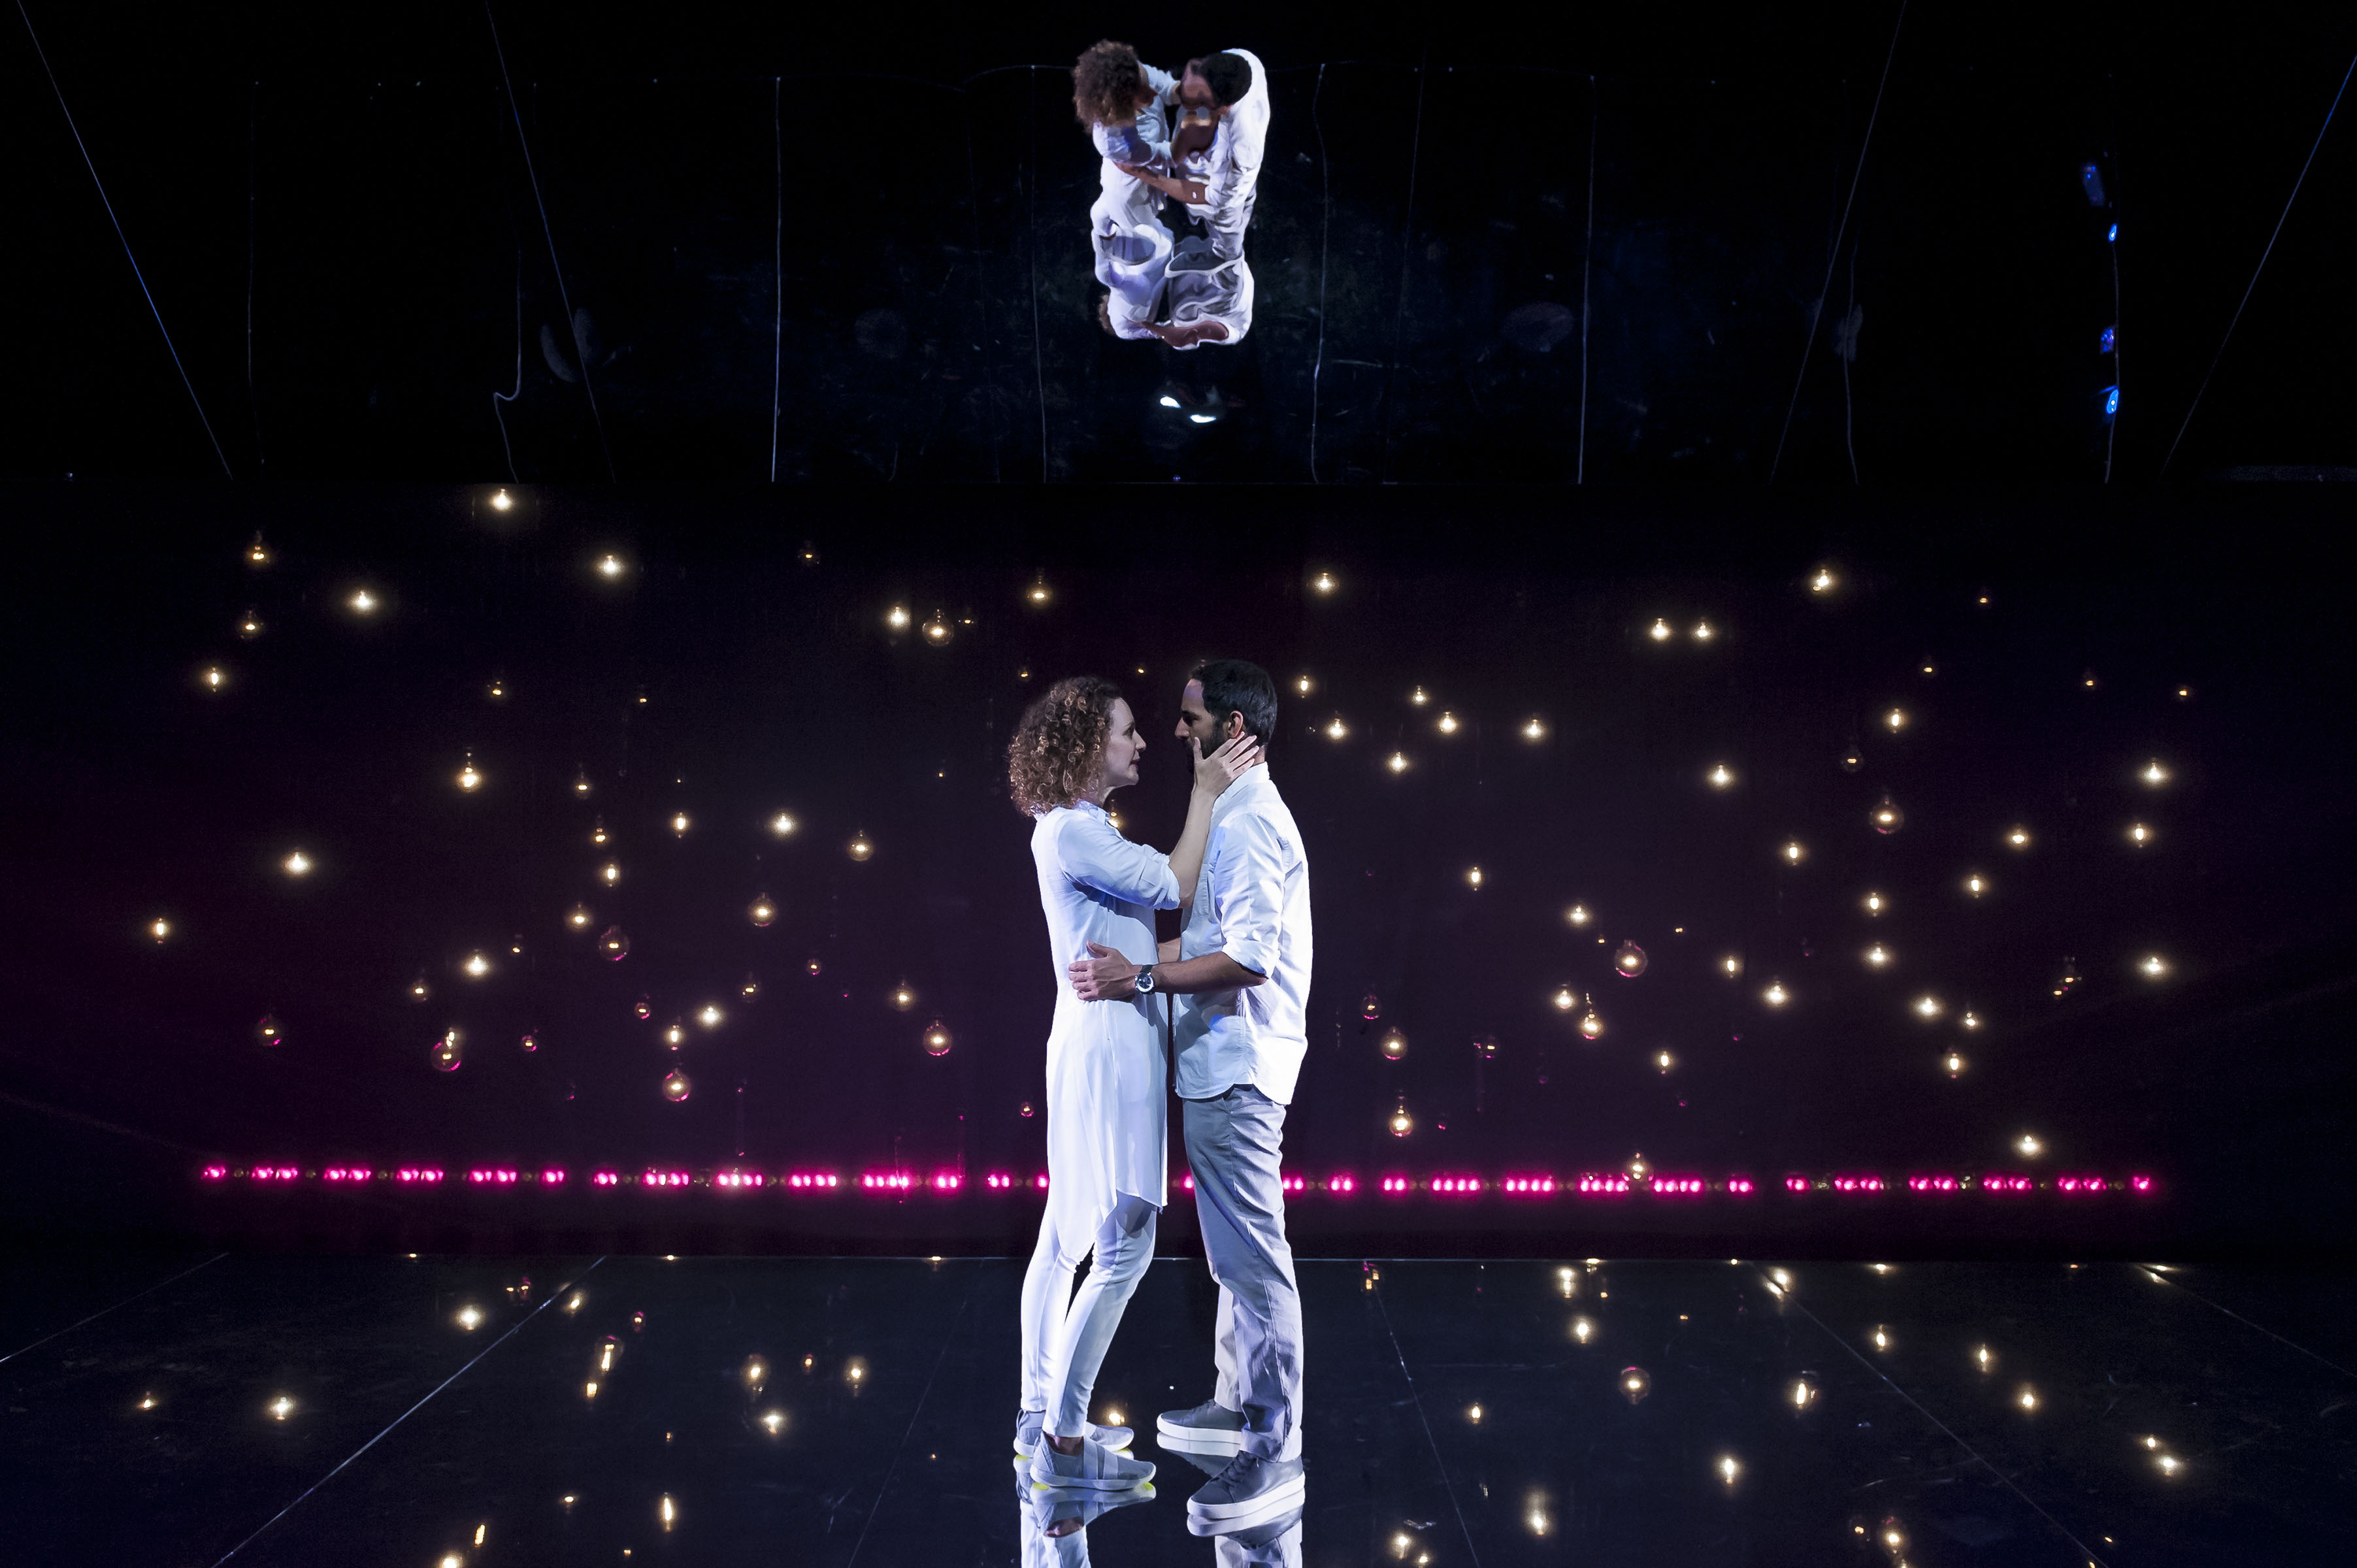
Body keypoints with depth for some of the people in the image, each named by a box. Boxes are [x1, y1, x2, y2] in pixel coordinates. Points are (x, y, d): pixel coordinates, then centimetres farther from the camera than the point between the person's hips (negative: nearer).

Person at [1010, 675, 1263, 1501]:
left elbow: (1154, 896, 13)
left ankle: (1042, 1414, 24)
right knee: (1124, 1246, -8)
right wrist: (1205, 792, -7)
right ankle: (1064, 1442, -1)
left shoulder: (1085, 828, 16)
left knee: (1066, 1237, 14)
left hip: (1099, 1043, 11)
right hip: (1106, 1045, -11)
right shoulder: (1070, 830, -15)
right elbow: (1172, 885, -15)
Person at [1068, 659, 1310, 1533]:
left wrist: (1141, 979, -24)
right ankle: (1241, 1406, 31)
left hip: (1237, 1068, -11)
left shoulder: (1249, 823, -17)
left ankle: (1274, 1456, -2)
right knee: (1234, 1250, 18)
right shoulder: (1237, 814, 16)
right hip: (1220, 1063, 11)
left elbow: (1250, 958, -25)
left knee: (1252, 1257, -7)